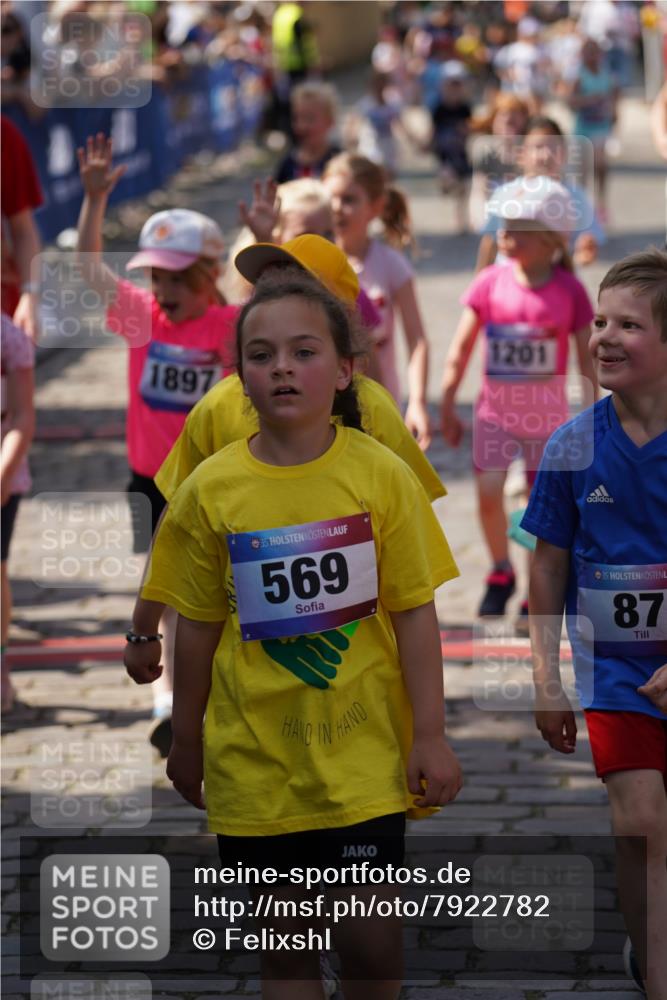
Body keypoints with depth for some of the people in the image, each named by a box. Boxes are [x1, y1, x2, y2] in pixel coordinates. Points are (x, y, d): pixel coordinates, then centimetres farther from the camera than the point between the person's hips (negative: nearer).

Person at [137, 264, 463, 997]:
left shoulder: (381, 475, -7)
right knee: (281, 939, 9)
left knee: (368, 931, 0)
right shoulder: (210, 490, -5)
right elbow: (196, 627, 4)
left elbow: (414, 613, -4)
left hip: (363, 750, -1)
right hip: (255, 756, 1)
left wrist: (430, 736, -6)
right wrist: (186, 744, 11)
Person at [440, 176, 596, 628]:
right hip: (496, 409, 1)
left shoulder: (569, 290, -10)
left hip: (548, 413, -1)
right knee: (489, 491, -12)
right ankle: (501, 574, 13)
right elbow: (461, 346, 2)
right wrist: (447, 405, 4)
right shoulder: (491, 282, -6)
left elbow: (587, 359, -2)